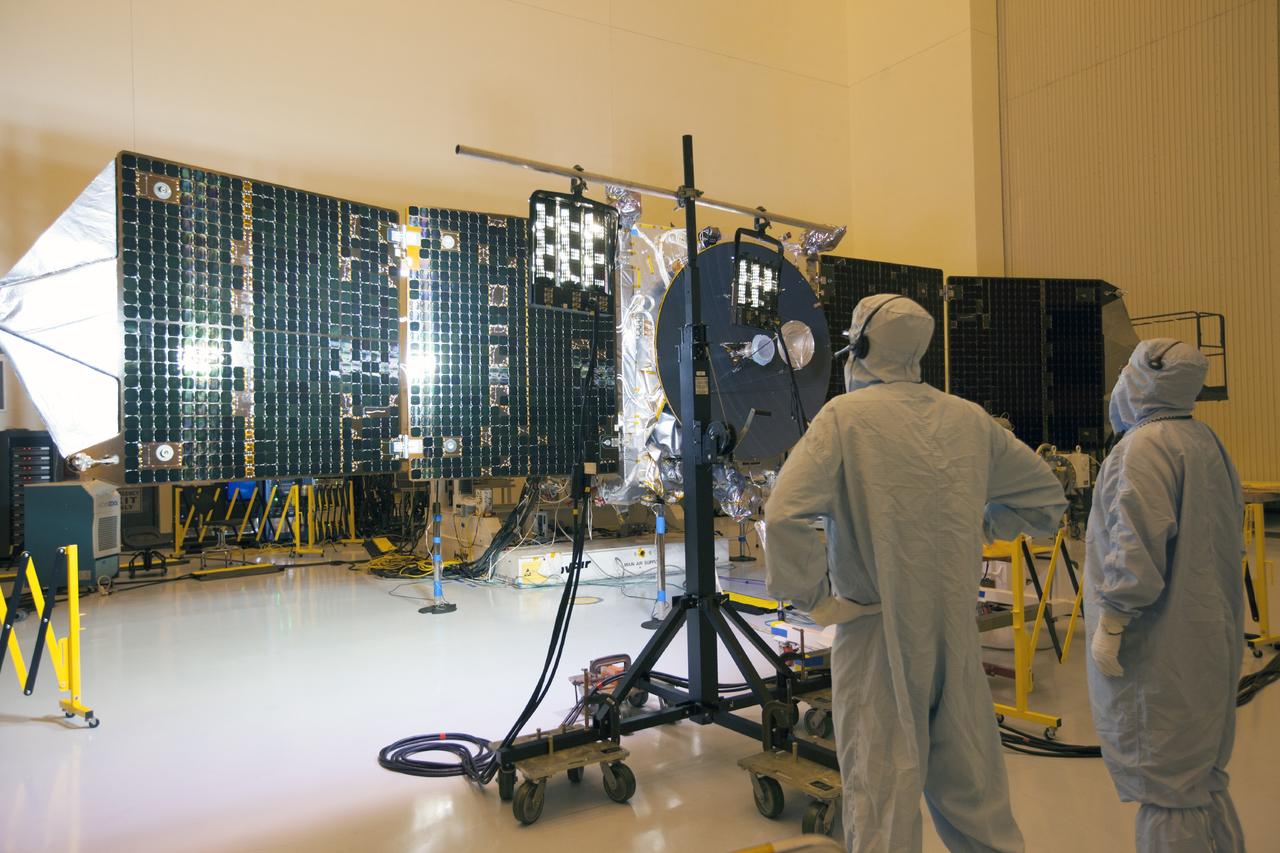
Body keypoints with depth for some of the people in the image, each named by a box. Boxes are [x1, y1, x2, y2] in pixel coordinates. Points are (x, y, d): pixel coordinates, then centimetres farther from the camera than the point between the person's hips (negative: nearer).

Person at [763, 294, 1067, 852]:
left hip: (874, 631, -5)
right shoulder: (969, 419, 4)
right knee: (972, 790, 20)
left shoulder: (845, 415, -11)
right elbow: (1047, 499, 15)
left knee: (881, 798, 7)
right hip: (956, 632, 5)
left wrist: (814, 598, -12)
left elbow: (785, 517, -24)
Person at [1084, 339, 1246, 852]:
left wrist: (1111, 622, -18)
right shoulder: (1206, 440, 10)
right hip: (1207, 633, 10)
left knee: (1162, 776, 1)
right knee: (1200, 769, 21)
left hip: (1161, 642, -10)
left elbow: (1138, 544, -25)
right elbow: (1229, 534, 17)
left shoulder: (1144, 446, -18)